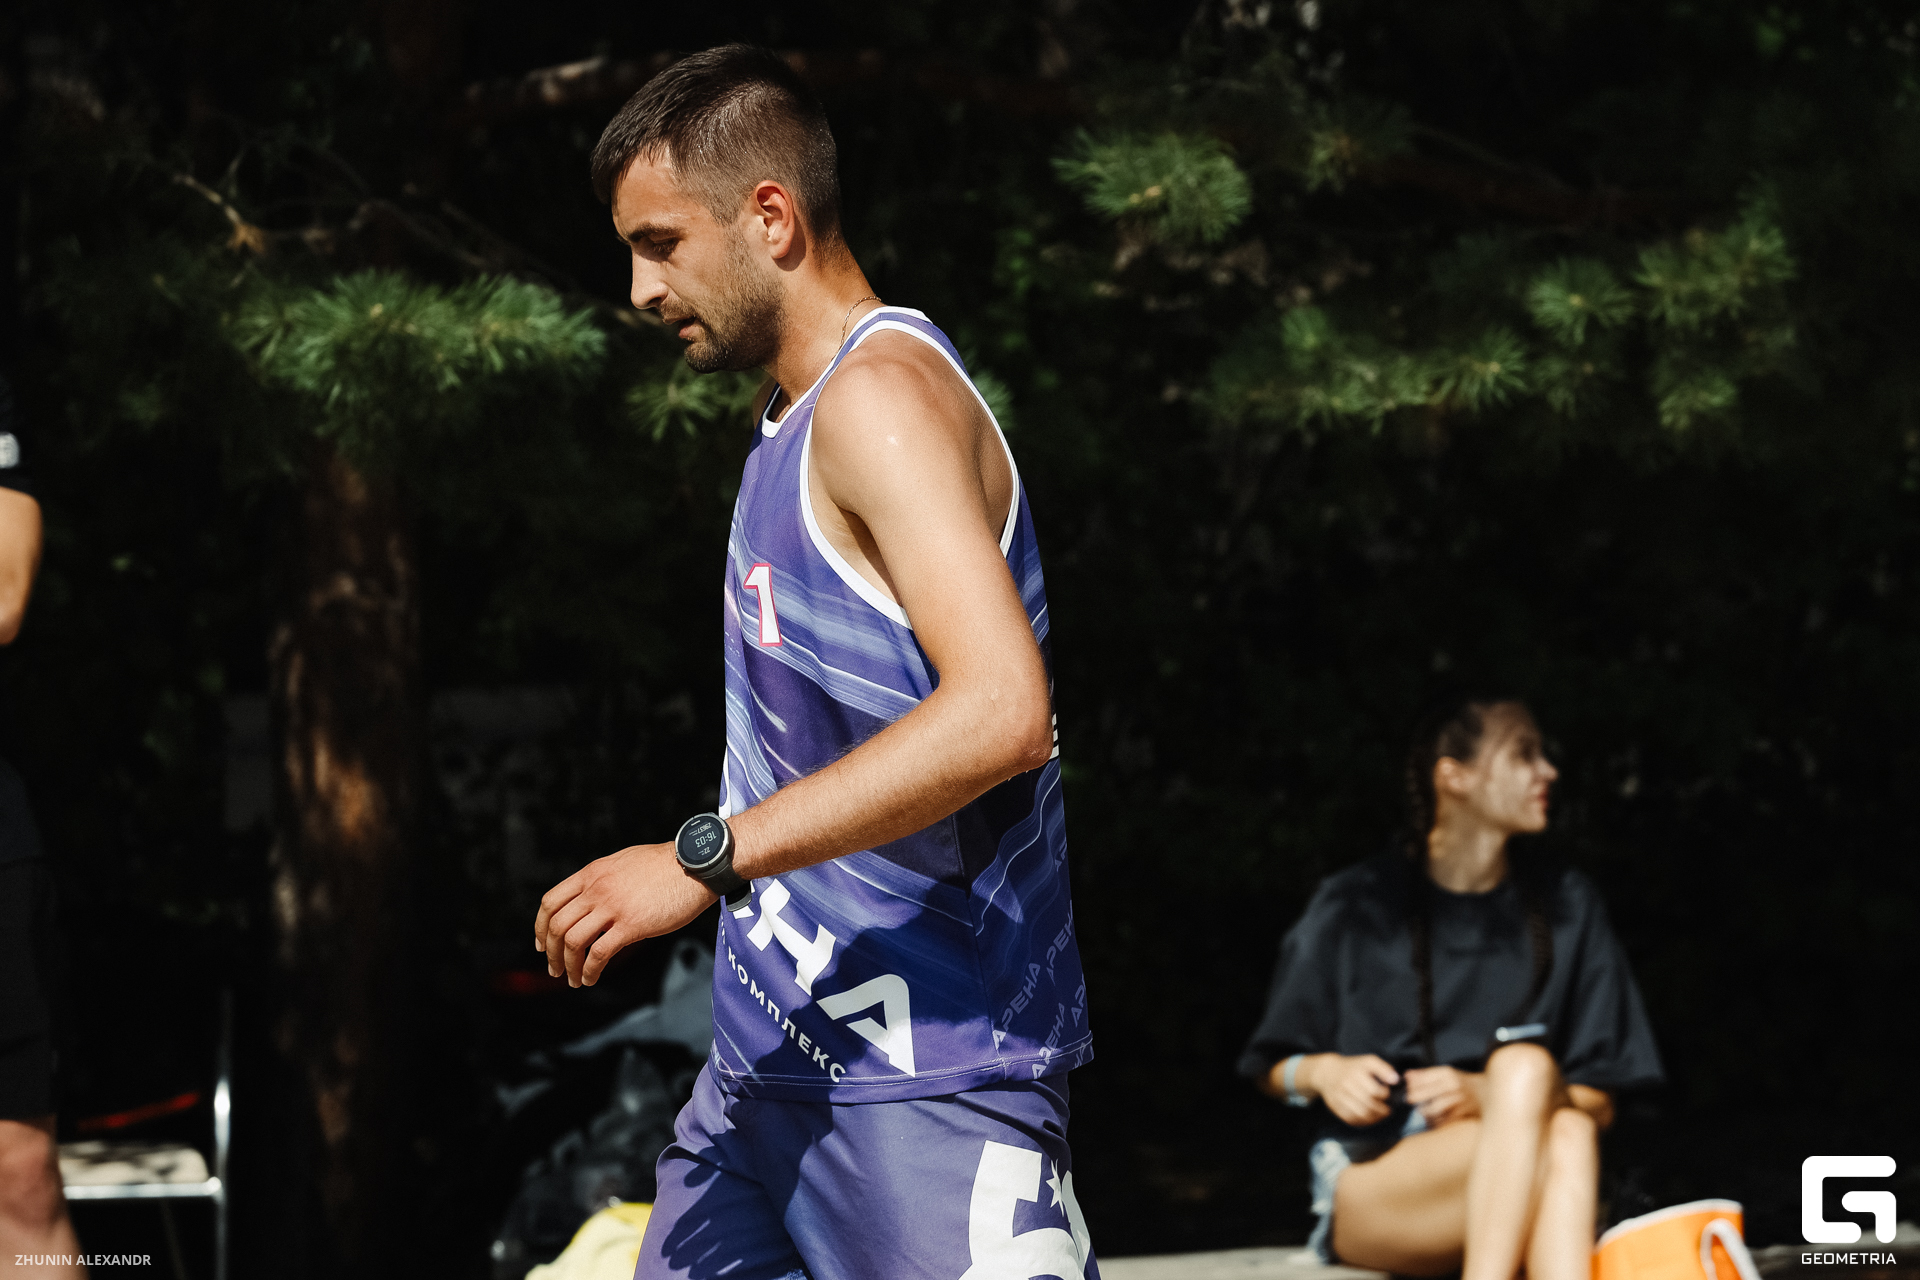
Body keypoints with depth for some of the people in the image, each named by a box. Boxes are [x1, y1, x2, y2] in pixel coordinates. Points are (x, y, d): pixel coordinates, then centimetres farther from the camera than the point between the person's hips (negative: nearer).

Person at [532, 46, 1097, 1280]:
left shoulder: (881, 394, -14)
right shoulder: (793, 414, 17)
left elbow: (1002, 711, -27)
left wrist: (706, 857, -26)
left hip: (926, 1069, -10)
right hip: (774, 1049, 10)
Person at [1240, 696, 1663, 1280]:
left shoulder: (1566, 905, 11)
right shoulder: (1357, 904, 3)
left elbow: (1596, 1103, 9)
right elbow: (1272, 1068, 13)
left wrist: (1488, 1097, -10)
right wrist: (1326, 1073, -11)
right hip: (1367, 1186, -3)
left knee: (1567, 1134, -35)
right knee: (1527, 1063, -33)